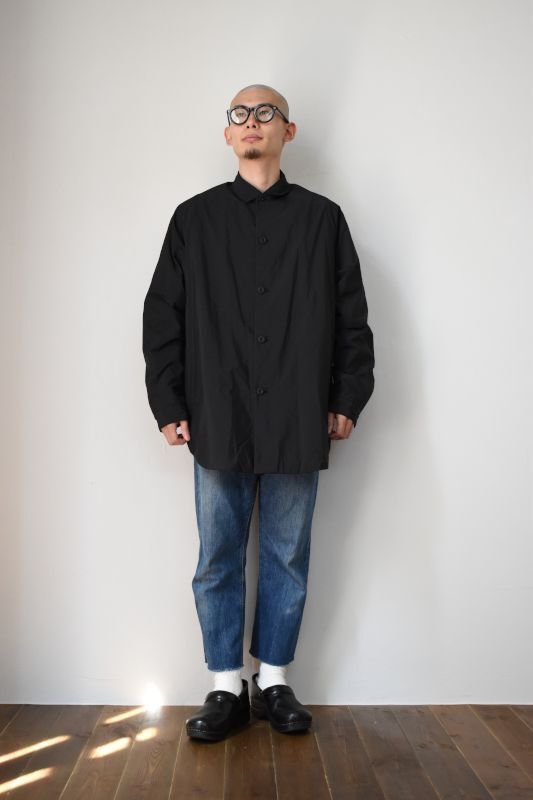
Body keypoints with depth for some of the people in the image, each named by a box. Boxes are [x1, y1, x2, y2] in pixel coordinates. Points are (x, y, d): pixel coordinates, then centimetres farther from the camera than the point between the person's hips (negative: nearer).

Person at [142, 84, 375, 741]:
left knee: (287, 560, 8)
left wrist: (348, 400, 2)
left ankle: (274, 682, 24)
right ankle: (226, 689, 20)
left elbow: (352, 316, 9)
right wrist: (169, 406, 1)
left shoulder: (323, 218, 9)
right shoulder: (195, 218, 10)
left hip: (298, 425, 0)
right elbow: (162, 316, 8)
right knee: (218, 563, 6)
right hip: (219, 423, 1)